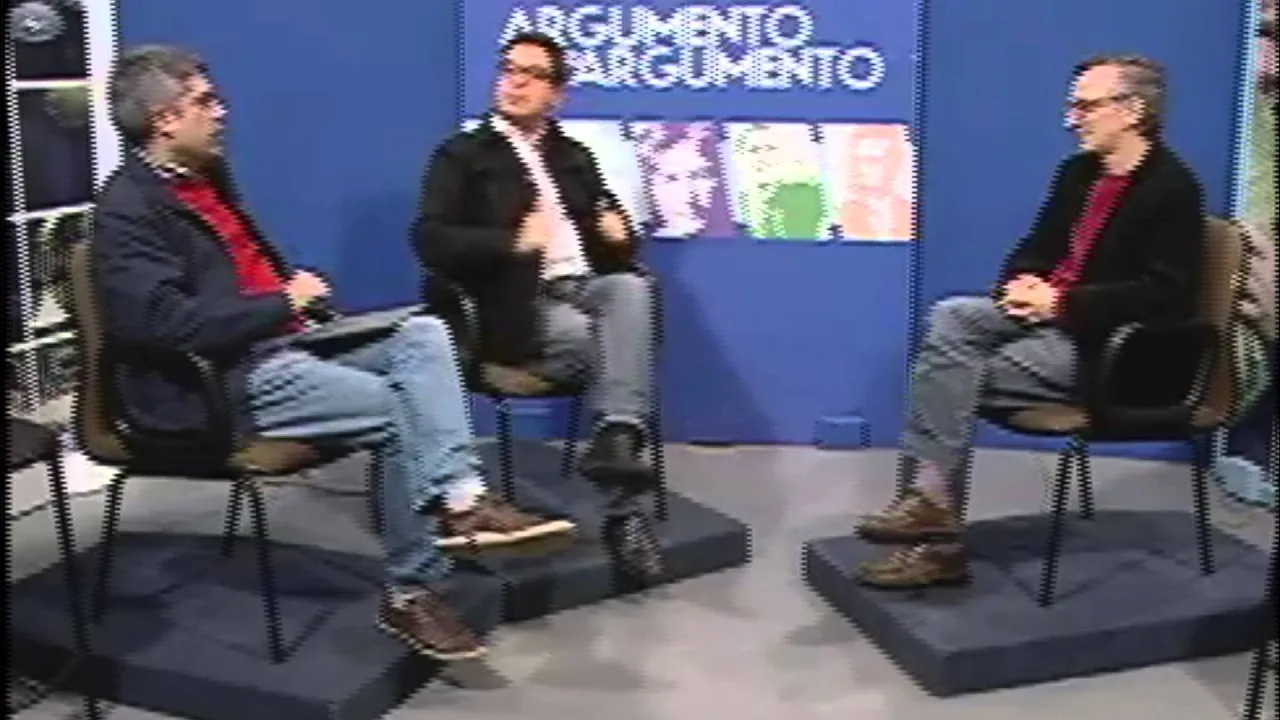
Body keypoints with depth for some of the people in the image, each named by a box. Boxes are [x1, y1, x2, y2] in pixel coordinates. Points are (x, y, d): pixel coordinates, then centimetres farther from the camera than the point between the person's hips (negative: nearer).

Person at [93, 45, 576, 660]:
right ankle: (410, 593, -8)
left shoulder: (204, 176, 15)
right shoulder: (129, 207, -12)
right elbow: (163, 323, -25)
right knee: (400, 412, -19)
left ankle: (459, 499, -23)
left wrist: (297, 293, 6)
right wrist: (285, 302, -17)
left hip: (275, 344, 9)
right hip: (219, 380, -9)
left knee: (423, 333, -7)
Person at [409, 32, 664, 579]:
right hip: (521, 305, -4)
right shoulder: (462, 155, 8)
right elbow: (430, 241, -6)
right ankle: (625, 493, -26)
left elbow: (613, 236, 26)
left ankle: (616, 437, -43)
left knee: (631, 287, -31)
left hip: (586, 286, 4)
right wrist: (513, 242, -19)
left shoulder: (575, 157, 24)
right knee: (599, 340, -31)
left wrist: (620, 234, -1)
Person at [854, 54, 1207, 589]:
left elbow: (1166, 295, -20)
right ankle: (928, 496, -22)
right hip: (1051, 315, 8)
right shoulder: (1078, 172, 13)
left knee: (962, 374, -21)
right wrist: (1023, 286, -6)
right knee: (950, 318, -16)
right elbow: (1036, 248, 19)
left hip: (1107, 343, -8)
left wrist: (1062, 301, -22)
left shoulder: (1172, 188, -12)